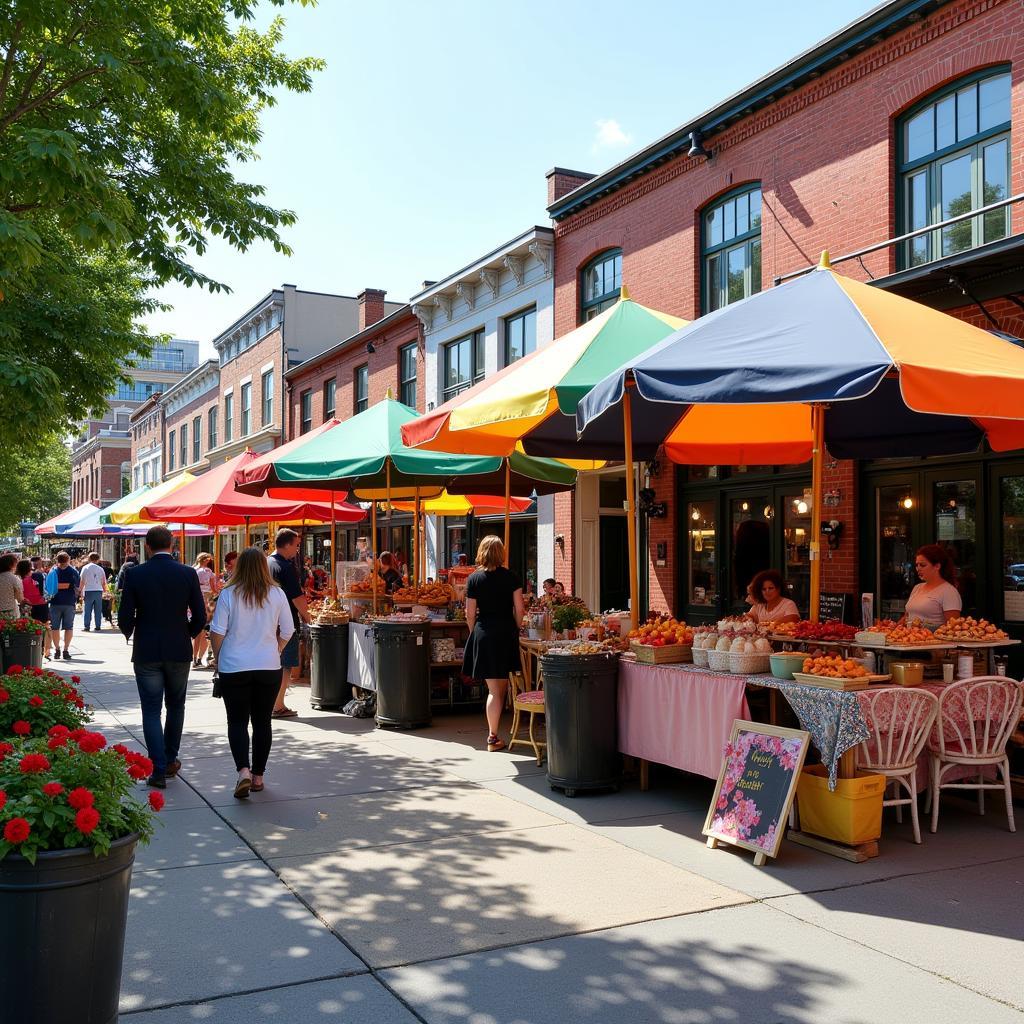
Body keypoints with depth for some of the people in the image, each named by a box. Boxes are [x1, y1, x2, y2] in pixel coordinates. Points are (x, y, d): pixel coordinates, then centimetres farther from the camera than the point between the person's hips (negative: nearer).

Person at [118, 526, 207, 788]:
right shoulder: (188, 573, -5)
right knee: (175, 707, 18)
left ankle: (159, 770, 0)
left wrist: (130, 634, 16)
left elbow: (125, 618, -6)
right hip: (179, 651, 1)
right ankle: (170, 761, 27)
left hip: (146, 652, -1)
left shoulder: (135, 575, -7)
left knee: (151, 711, 4)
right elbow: (200, 616, -4)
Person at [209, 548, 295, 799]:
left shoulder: (229, 594, -7)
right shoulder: (277, 594, -2)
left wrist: (218, 657, 9)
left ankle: (243, 771, -13)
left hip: (234, 667, -1)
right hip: (269, 667, 2)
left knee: (237, 721, 5)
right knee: (263, 721, 11)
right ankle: (258, 776, 16)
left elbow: (217, 632, -7)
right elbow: (287, 631, 3)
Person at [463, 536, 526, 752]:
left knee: (493, 689, 7)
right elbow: (519, 609, -1)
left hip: (483, 634, 0)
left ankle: (493, 737, 11)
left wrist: (474, 633, 14)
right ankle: (493, 737, 14)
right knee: (501, 687, 11)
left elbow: (470, 614, -1)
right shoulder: (511, 577, -2)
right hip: (507, 631, 0)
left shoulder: (474, 579, -3)